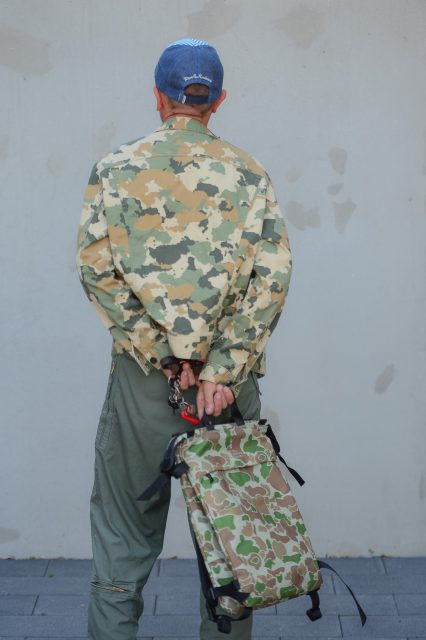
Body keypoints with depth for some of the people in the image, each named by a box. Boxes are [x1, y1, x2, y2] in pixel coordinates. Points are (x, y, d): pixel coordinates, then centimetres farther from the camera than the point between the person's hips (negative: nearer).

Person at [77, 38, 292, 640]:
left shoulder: (115, 169, 2)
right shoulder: (249, 173, 3)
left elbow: (97, 267, -7)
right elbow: (272, 275, -8)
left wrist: (164, 354, -8)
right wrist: (223, 370, -12)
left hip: (143, 373, 0)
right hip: (231, 376, 1)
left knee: (125, 531, 11)